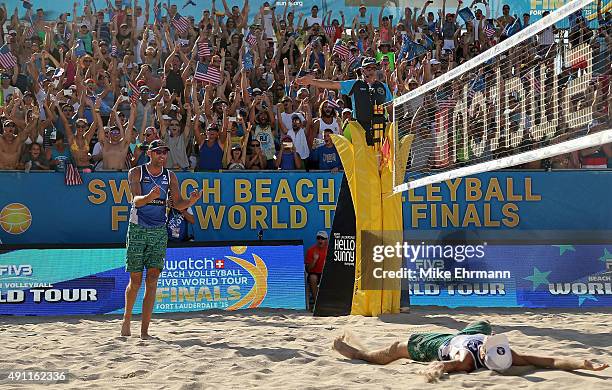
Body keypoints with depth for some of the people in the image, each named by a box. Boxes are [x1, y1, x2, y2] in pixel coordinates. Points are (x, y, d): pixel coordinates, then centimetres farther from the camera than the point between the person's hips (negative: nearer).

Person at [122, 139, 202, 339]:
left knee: (152, 280, -5)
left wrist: (191, 201, -16)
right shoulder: (136, 172, -2)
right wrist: (150, 197, -37)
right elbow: (136, 200, -16)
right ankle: (127, 319, 28)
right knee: (135, 280, 2)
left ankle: (144, 330, -1)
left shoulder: (170, 176, 8)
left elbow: (177, 204, 5)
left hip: (159, 232, 2)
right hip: (137, 230, -2)